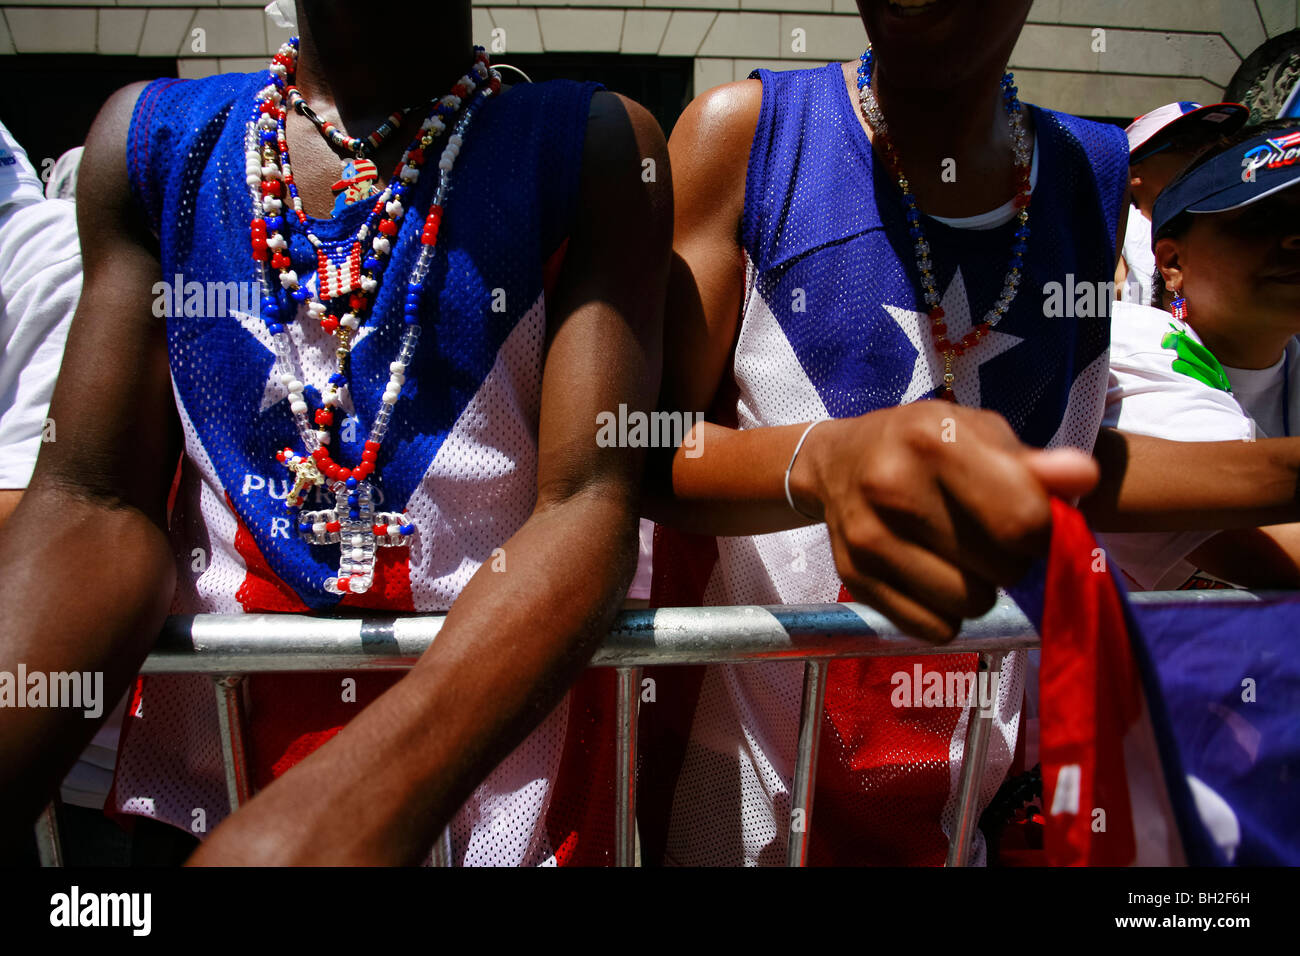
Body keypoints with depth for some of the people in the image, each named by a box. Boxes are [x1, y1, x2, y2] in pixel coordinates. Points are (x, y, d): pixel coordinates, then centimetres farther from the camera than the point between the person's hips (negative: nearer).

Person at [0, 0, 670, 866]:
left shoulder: (594, 147, -8)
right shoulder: (149, 137, 1)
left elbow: (589, 504, -18)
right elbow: (97, 503, -6)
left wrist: (376, 789, -33)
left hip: (497, 733, -2)